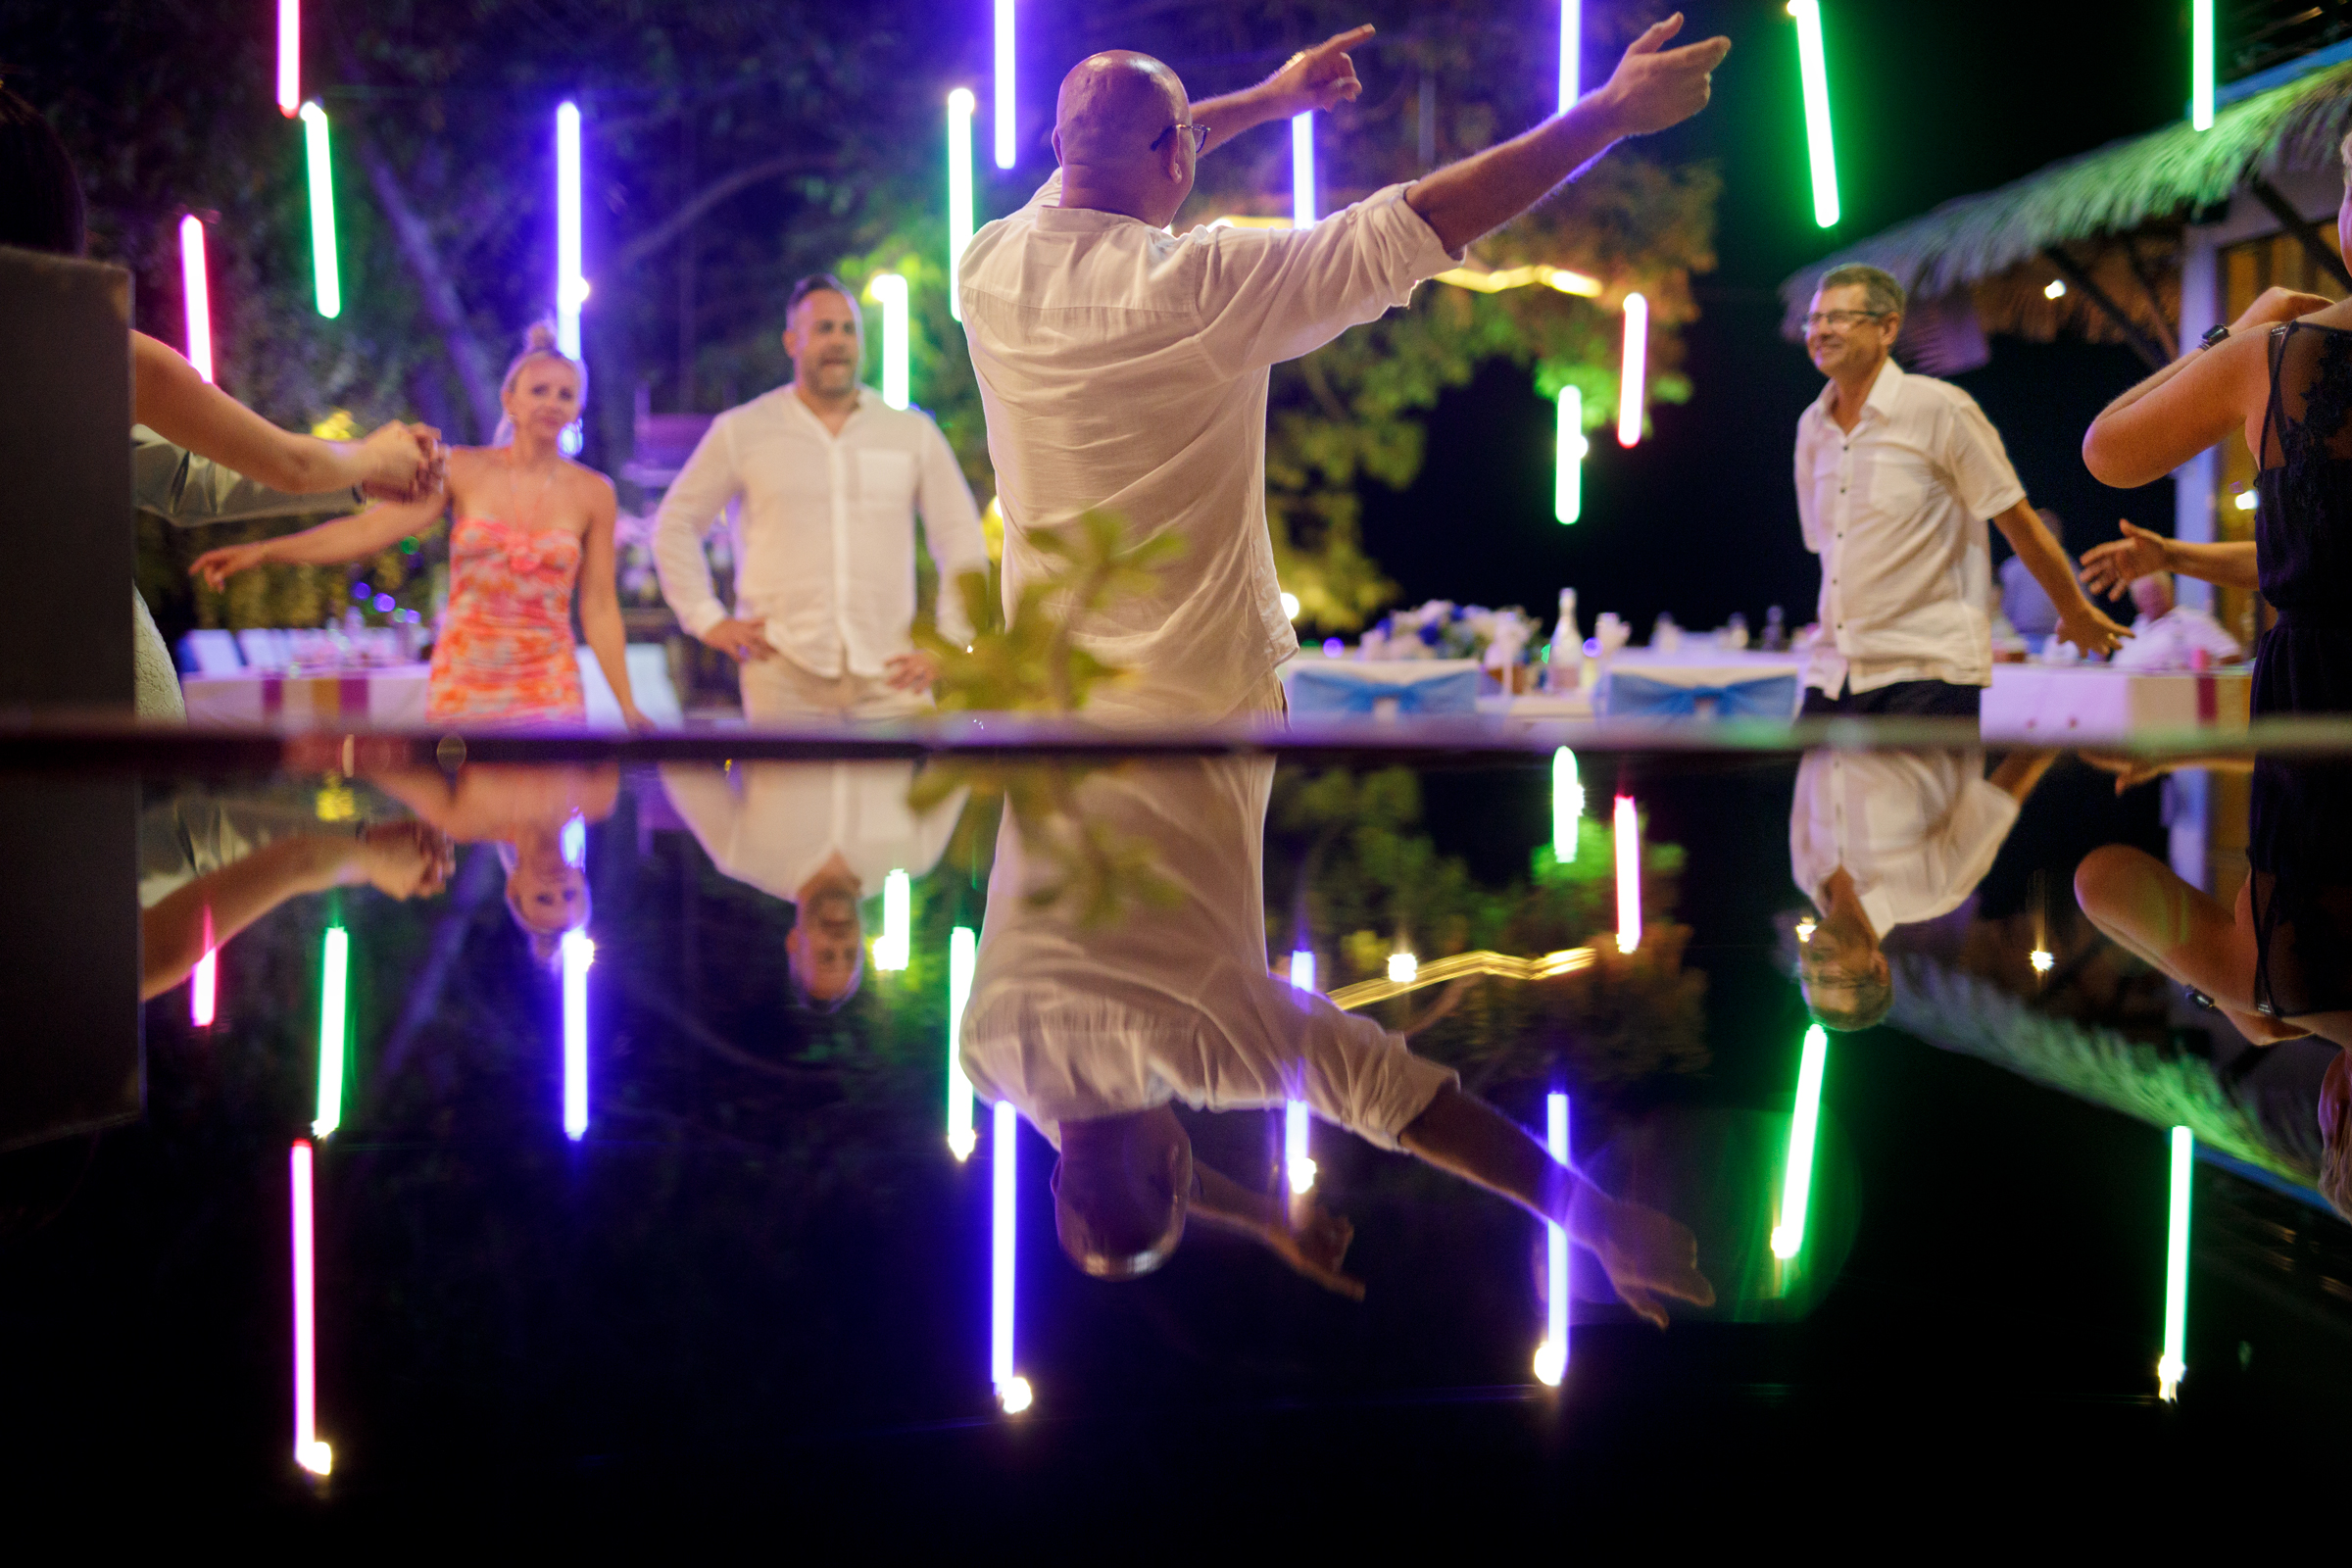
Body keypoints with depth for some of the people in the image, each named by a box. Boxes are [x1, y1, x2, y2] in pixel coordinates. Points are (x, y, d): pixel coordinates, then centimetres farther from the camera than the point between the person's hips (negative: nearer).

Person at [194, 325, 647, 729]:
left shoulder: (592, 492, 3)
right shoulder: (464, 469, 2)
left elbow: (599, 608, 5)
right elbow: (368, 528, -6)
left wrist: (628, 706, 0)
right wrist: (262, 551, -16)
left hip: (548, 693, 0)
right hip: (461, 683, 0)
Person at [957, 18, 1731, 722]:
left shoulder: (986, 264, -4)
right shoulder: (1195, 286, -21)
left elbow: (1110, 157, 18)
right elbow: (1424, 223, -20)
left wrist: (1266, 99, 30)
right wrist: (1613, 109, -14)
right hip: (1186, 695, -5)